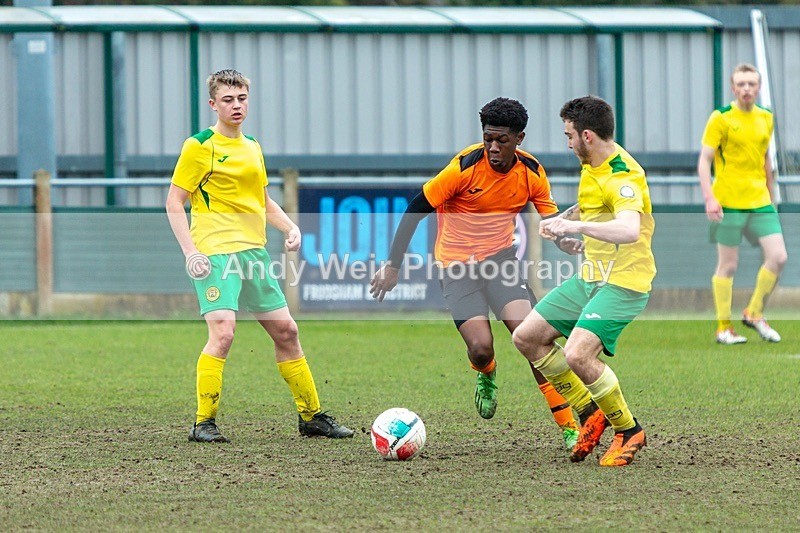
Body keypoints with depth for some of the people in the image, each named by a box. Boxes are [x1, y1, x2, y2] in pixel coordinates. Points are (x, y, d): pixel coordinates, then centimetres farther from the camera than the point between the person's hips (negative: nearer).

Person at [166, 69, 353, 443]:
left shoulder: (252, 147, 17)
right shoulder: (200, 146, -5)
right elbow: (174, 203, -6)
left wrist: (290, 227, 10)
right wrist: (191, 252, -17)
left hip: (254, 251, 8)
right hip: (216, 253, -7)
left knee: (285, 331, 10)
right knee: (223, 332, -21)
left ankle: (311, 416, 21)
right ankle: (204, 423, -13)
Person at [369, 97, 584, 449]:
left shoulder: (531, 173, -5)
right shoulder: (466, 166, -18)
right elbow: (416, 210, -13)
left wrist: (565, 241, -18)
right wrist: (393, 266, -14)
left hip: (500, 257, 3)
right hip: (457, 262, -3)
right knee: (481, 349, -16)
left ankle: (567, 426, -10)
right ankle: (486, 375, 25)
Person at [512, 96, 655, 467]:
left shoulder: (623, 175, -22)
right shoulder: (591, 166, 8)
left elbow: (629, 230, -41)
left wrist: (576, 226, -47)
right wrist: (562, 221, 15)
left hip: (623, 282, -10)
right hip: (589, 277, 10)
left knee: (578, 354, -25)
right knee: (527, 337, 8)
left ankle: (628, 430, -4)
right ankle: (591, 414, 16)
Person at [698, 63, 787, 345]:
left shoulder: (766, 118, 11)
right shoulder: (721, 118, -5)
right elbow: (704, 161, -7)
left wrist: (771, 198, 23)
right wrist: (709, 198, -18)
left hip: (760, 202, 5)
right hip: (728, 202, -5)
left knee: (778, 257, -5)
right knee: (728, 265, 0)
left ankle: (754, 313, 13)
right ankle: (724, 327, 9)